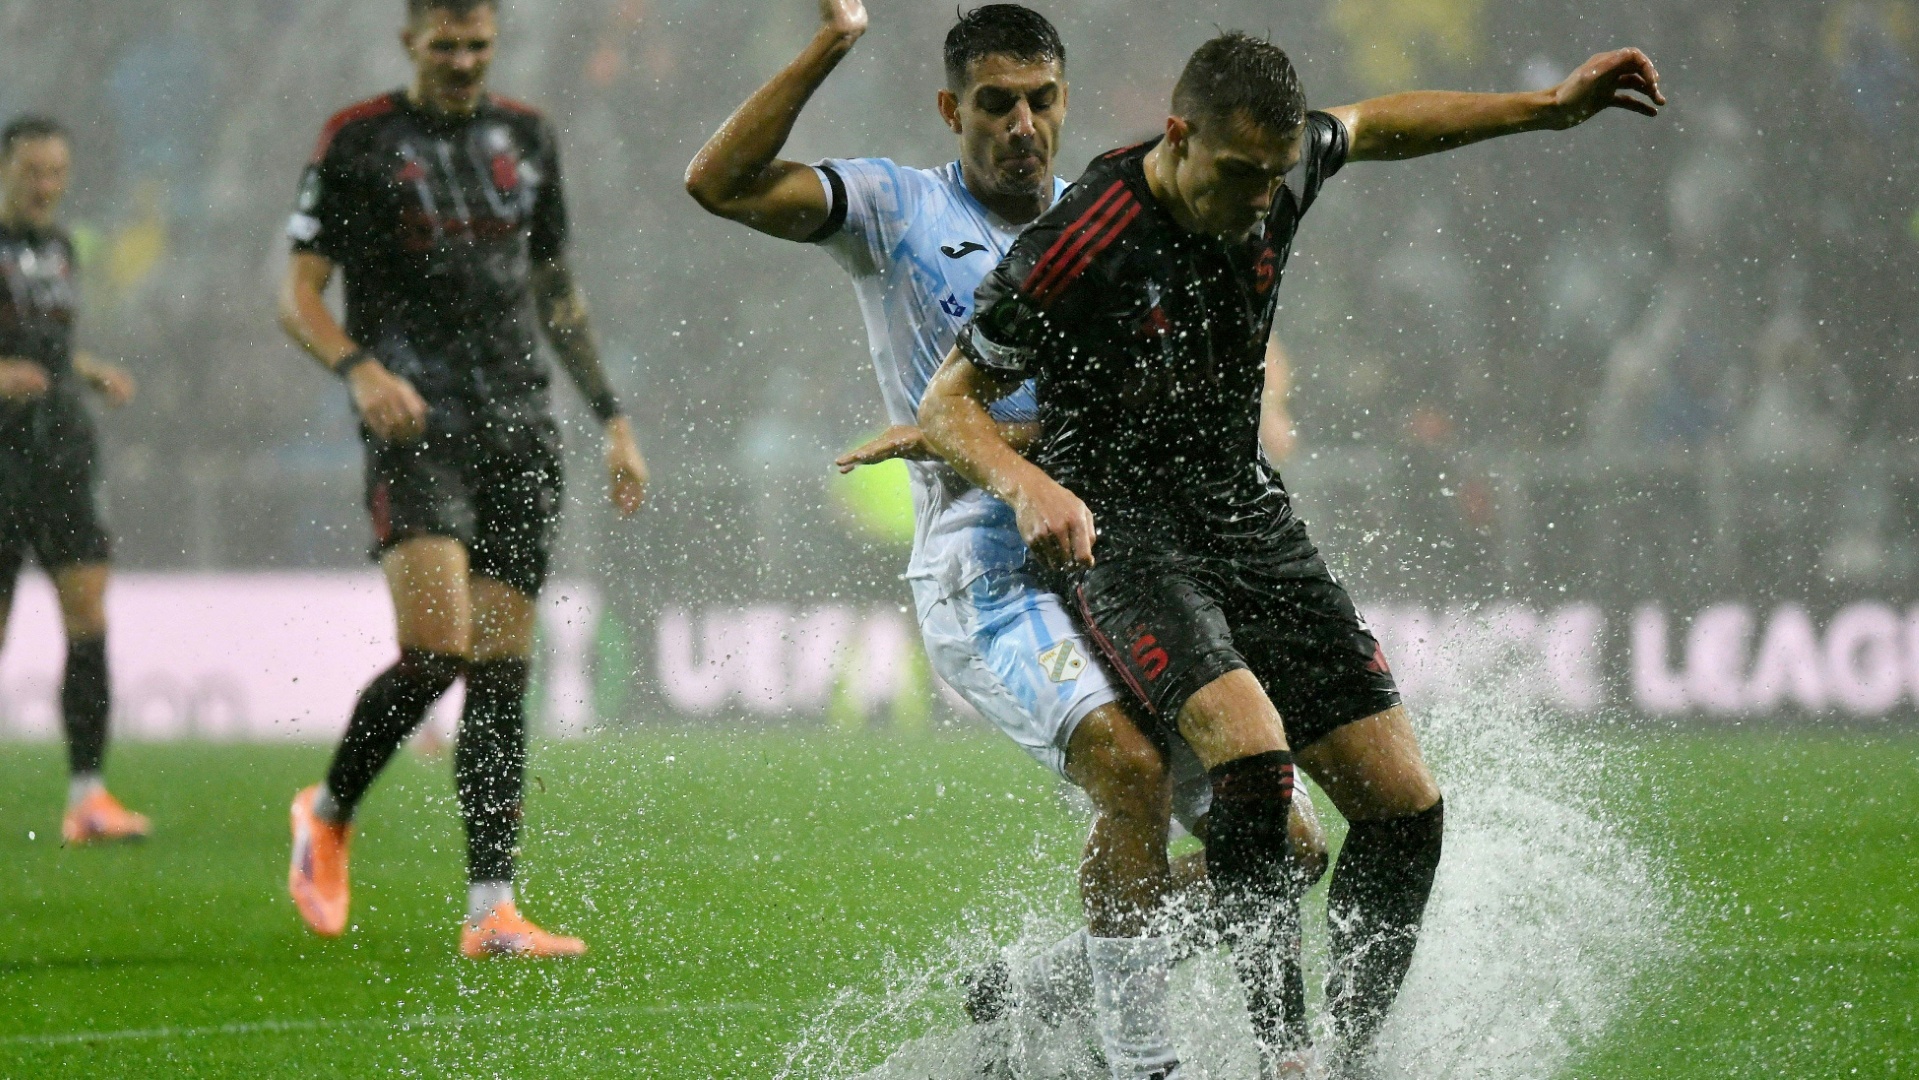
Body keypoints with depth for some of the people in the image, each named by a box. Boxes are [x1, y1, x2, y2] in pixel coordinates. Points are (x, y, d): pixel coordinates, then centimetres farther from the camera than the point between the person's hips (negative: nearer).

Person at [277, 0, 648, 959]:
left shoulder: (524, 138, 16)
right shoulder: (358, 141, 1)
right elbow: (298, 295, -1)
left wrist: (610, 416, 19)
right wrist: (360, 370, -20)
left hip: (519, 431, 5)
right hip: (414, 427, -5)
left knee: (503, 669, 0)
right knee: (436, 651, -19)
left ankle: (491, 909, 0)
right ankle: (328, 815, 8)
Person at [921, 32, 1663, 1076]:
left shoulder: (1276, 169, -4)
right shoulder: (1074, 249, -21)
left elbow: (1374, 126, 20)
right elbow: (950, 402, -10)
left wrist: (1554, 106, 18)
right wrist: (1030, 485, -29)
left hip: (1248, 519, 7)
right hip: (1119, 532, -7)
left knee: (1404, 803, -2)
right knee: (1251, 750, -33)